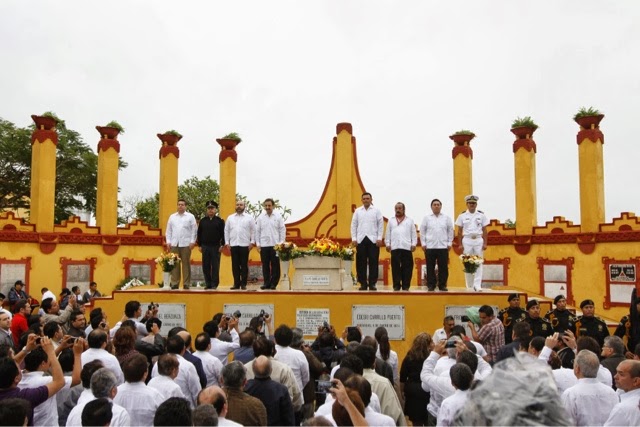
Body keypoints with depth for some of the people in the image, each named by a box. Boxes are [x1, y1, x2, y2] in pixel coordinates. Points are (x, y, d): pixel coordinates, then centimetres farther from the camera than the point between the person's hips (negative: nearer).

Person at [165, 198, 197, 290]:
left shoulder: (190, 216, 6)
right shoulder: (172, 217, 14)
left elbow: (194, 230, 1)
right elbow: (169, 230, 13)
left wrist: (192, 242, -6)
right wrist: (168, 242, 5)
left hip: (186, 244, -2)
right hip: (174, 244, 3)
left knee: (186, 264, -1)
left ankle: (186, 284, 4)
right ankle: (174, 284, 7)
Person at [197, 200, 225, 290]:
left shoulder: (220, 221, 1)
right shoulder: (202, 221, 9)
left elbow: (223, 234, -1)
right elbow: (199, 233, 12)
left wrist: (222, 245, -7)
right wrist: (199, 245, 7)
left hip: (216, 247, -3)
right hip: (205, 247, 3)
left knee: (215, 267, 0)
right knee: (205, 266, 5)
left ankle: (214, 284, 6)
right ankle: (208, 284, 13)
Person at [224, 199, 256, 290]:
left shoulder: (249, 218, 6)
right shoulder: (230, 218, 12)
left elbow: (253, 230, 4)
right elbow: (226, 231, 11)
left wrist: (252, 242, -3)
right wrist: (227, 242, 4)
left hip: (245, 245, -2)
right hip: (233, 245, 2)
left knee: (244, 265, 0)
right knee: (235, 265, 3)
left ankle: (243, 284, 7)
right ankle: (236, 284, 10)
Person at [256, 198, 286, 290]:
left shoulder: (278, 216, 3)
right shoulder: (260, 217, 7)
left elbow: (282, 230, 3)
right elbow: (257, 231, 9)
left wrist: (281, 243, -3)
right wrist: (258, 244, 3)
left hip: (275, 245, -1)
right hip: (264, 245, 1)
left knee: (275, 265, 0)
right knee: (265, 265, 4)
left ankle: (273, 283, 8)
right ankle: (266, 283, 12)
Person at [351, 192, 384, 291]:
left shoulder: (376, 210, 7)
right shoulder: (358, 211, 12)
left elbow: (381, 224, 4)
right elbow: (353, 225, 10)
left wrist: (379, 238, -4)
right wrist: (354, 238, 1)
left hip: (373, 240, -1)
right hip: (360, 240, 1)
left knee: (373, 262, -2)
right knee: (361, 262, 1)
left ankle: (372, 283, 4)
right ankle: (363, 283, 7)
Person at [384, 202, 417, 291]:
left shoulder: (410, 220, 14)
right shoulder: (391, 221, 16)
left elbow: (414, 233, 9)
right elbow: (388, 234, 13)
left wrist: (413, 244, -1)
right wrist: (387, 244, 3)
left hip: (407, 247, 0)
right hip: (395, 247, 1)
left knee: (407, 267, -1)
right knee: (395, 267, -2)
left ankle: (405, 286, 3)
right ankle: (396, 285, 3)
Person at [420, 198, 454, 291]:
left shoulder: (447, 218, 10)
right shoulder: (426, 218, 7)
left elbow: (450, 231, 10)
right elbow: (422, 231, 6)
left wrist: (449, 243, 3)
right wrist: (423, 243, 0)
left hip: (443, 246, 1)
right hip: (430, 247, -1)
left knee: (443, 267, 1)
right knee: (430, 267, 0)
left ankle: (442, 285, 9)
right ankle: (431, 285, 7)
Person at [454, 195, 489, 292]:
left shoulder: (481, 215, 6)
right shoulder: (462, 216, 4)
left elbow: (484, 230, 6)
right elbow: (459, 231, 4)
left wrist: (485, 243, 0)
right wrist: (460, 244, -1)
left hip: (478, 240, 1)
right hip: (467, 241, 0)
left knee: (478, 263, -2)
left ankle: (477, 285, 2)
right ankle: (469, 286, 6)